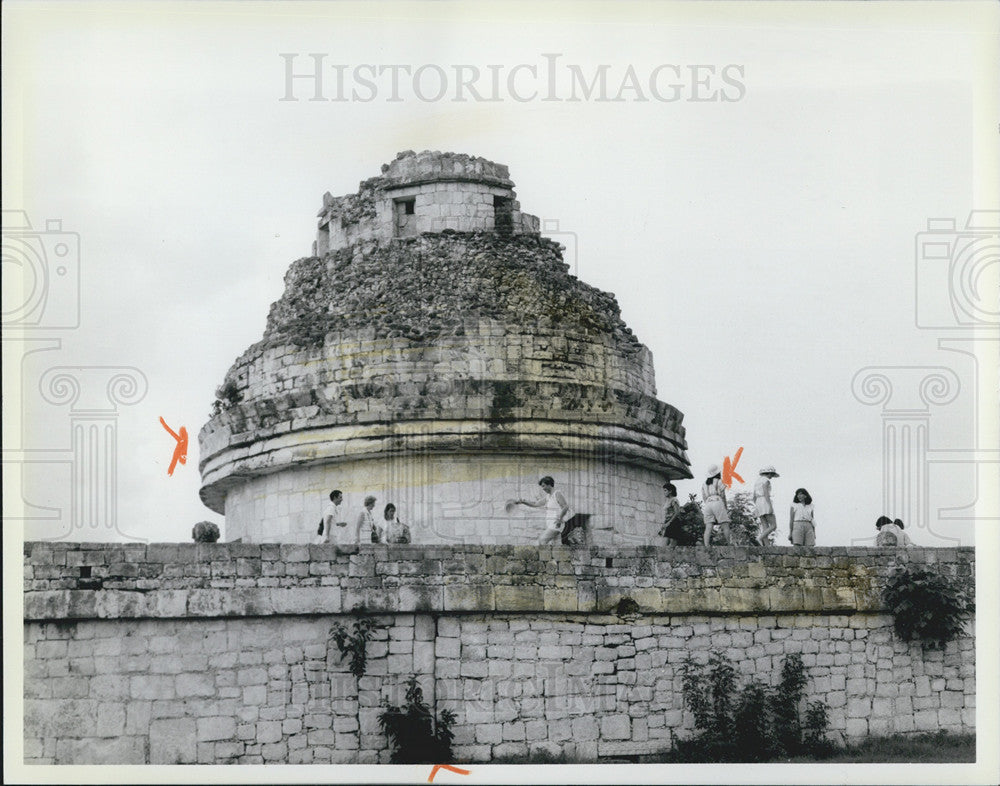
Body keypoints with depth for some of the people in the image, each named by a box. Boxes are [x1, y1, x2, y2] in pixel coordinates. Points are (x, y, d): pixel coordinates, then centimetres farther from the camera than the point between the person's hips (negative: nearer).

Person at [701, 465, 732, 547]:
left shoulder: (705, 484, 22)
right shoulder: (719, 482, 6)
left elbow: (704, 498, 17)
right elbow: (723, 496, 3)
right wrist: (725, 508, 9)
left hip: (707, 505, 5)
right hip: (717, 502, -5)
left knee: (708, 527, -6)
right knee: (725, 525, -3)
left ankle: (706, 546, -19)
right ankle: (729, 544, -9)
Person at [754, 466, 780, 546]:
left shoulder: (757, 482, 21)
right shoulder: (766, 480, -5)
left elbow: (754, 498, 20)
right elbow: (766, 493, -17)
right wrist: (770, 506, -21)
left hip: (759, 506, 8)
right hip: (765, 503, -8)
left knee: (766, 529, 2)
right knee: (774, 526, -8)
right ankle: (761, 538, -29)